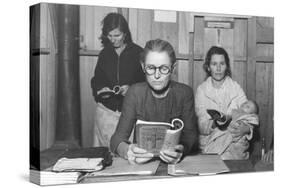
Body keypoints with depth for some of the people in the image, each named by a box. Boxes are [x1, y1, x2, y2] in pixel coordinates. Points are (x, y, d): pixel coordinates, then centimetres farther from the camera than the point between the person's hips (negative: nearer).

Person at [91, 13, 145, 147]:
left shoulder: (138, 53, 1)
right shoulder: (104, 54, 12)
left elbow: (146, 81, 0)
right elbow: (96, 80, 16)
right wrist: (100, 90, -5)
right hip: (106, 110, 3)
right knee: (104, 149, -1)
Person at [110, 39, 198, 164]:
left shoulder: (184, 93, -1)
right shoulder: (135, 92, -1)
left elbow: (190, 135, -7)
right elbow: (118, 137, -7)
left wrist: (181, 150, -30)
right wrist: (127, 151, -30)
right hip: (140, 162, 1)